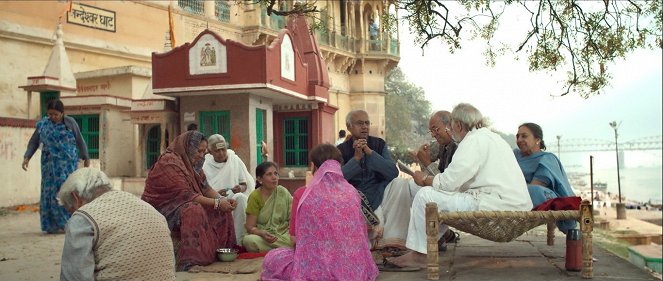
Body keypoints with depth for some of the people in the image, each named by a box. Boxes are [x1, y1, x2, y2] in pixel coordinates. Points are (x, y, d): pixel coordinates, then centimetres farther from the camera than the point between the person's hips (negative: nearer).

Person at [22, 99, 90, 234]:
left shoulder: (70, 122, -4)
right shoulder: (43, 124, 3)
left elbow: (80, 141, 3)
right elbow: (34, 142, 6)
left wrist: (86, 159, 8)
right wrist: (27, 157, -8)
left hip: (67, 163, -3)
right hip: (50, 164, 3)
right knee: (50, 192, 3)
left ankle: (65, 223, -2)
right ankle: (52, 224, 11)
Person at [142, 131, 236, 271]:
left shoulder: (191, 163, 7)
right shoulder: (169, 162, -21)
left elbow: (205, 187, 5)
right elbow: (186, 195, -26)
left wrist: (223, 200, -13)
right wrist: (217, 203, -25)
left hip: (181, 204, 9)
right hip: (161, 209, -9)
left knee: (221, 210, -5)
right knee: (193, 210, -35)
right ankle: (190, 263, -33)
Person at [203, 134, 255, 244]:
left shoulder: (235, 160, 6)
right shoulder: (205, 165, 1)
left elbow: (245, 184, 9)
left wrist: (240, 188, -15)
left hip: (235, 198, 1)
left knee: (240, 197, -33)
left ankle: (239, 241, -30)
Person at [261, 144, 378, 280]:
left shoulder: (302, 194, -7)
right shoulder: (352, 193, 1)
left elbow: (295, 238, 2)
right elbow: (361, 235, 12)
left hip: (320, 270, -4)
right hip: (356, 269, 4)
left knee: (271, 258, 21)